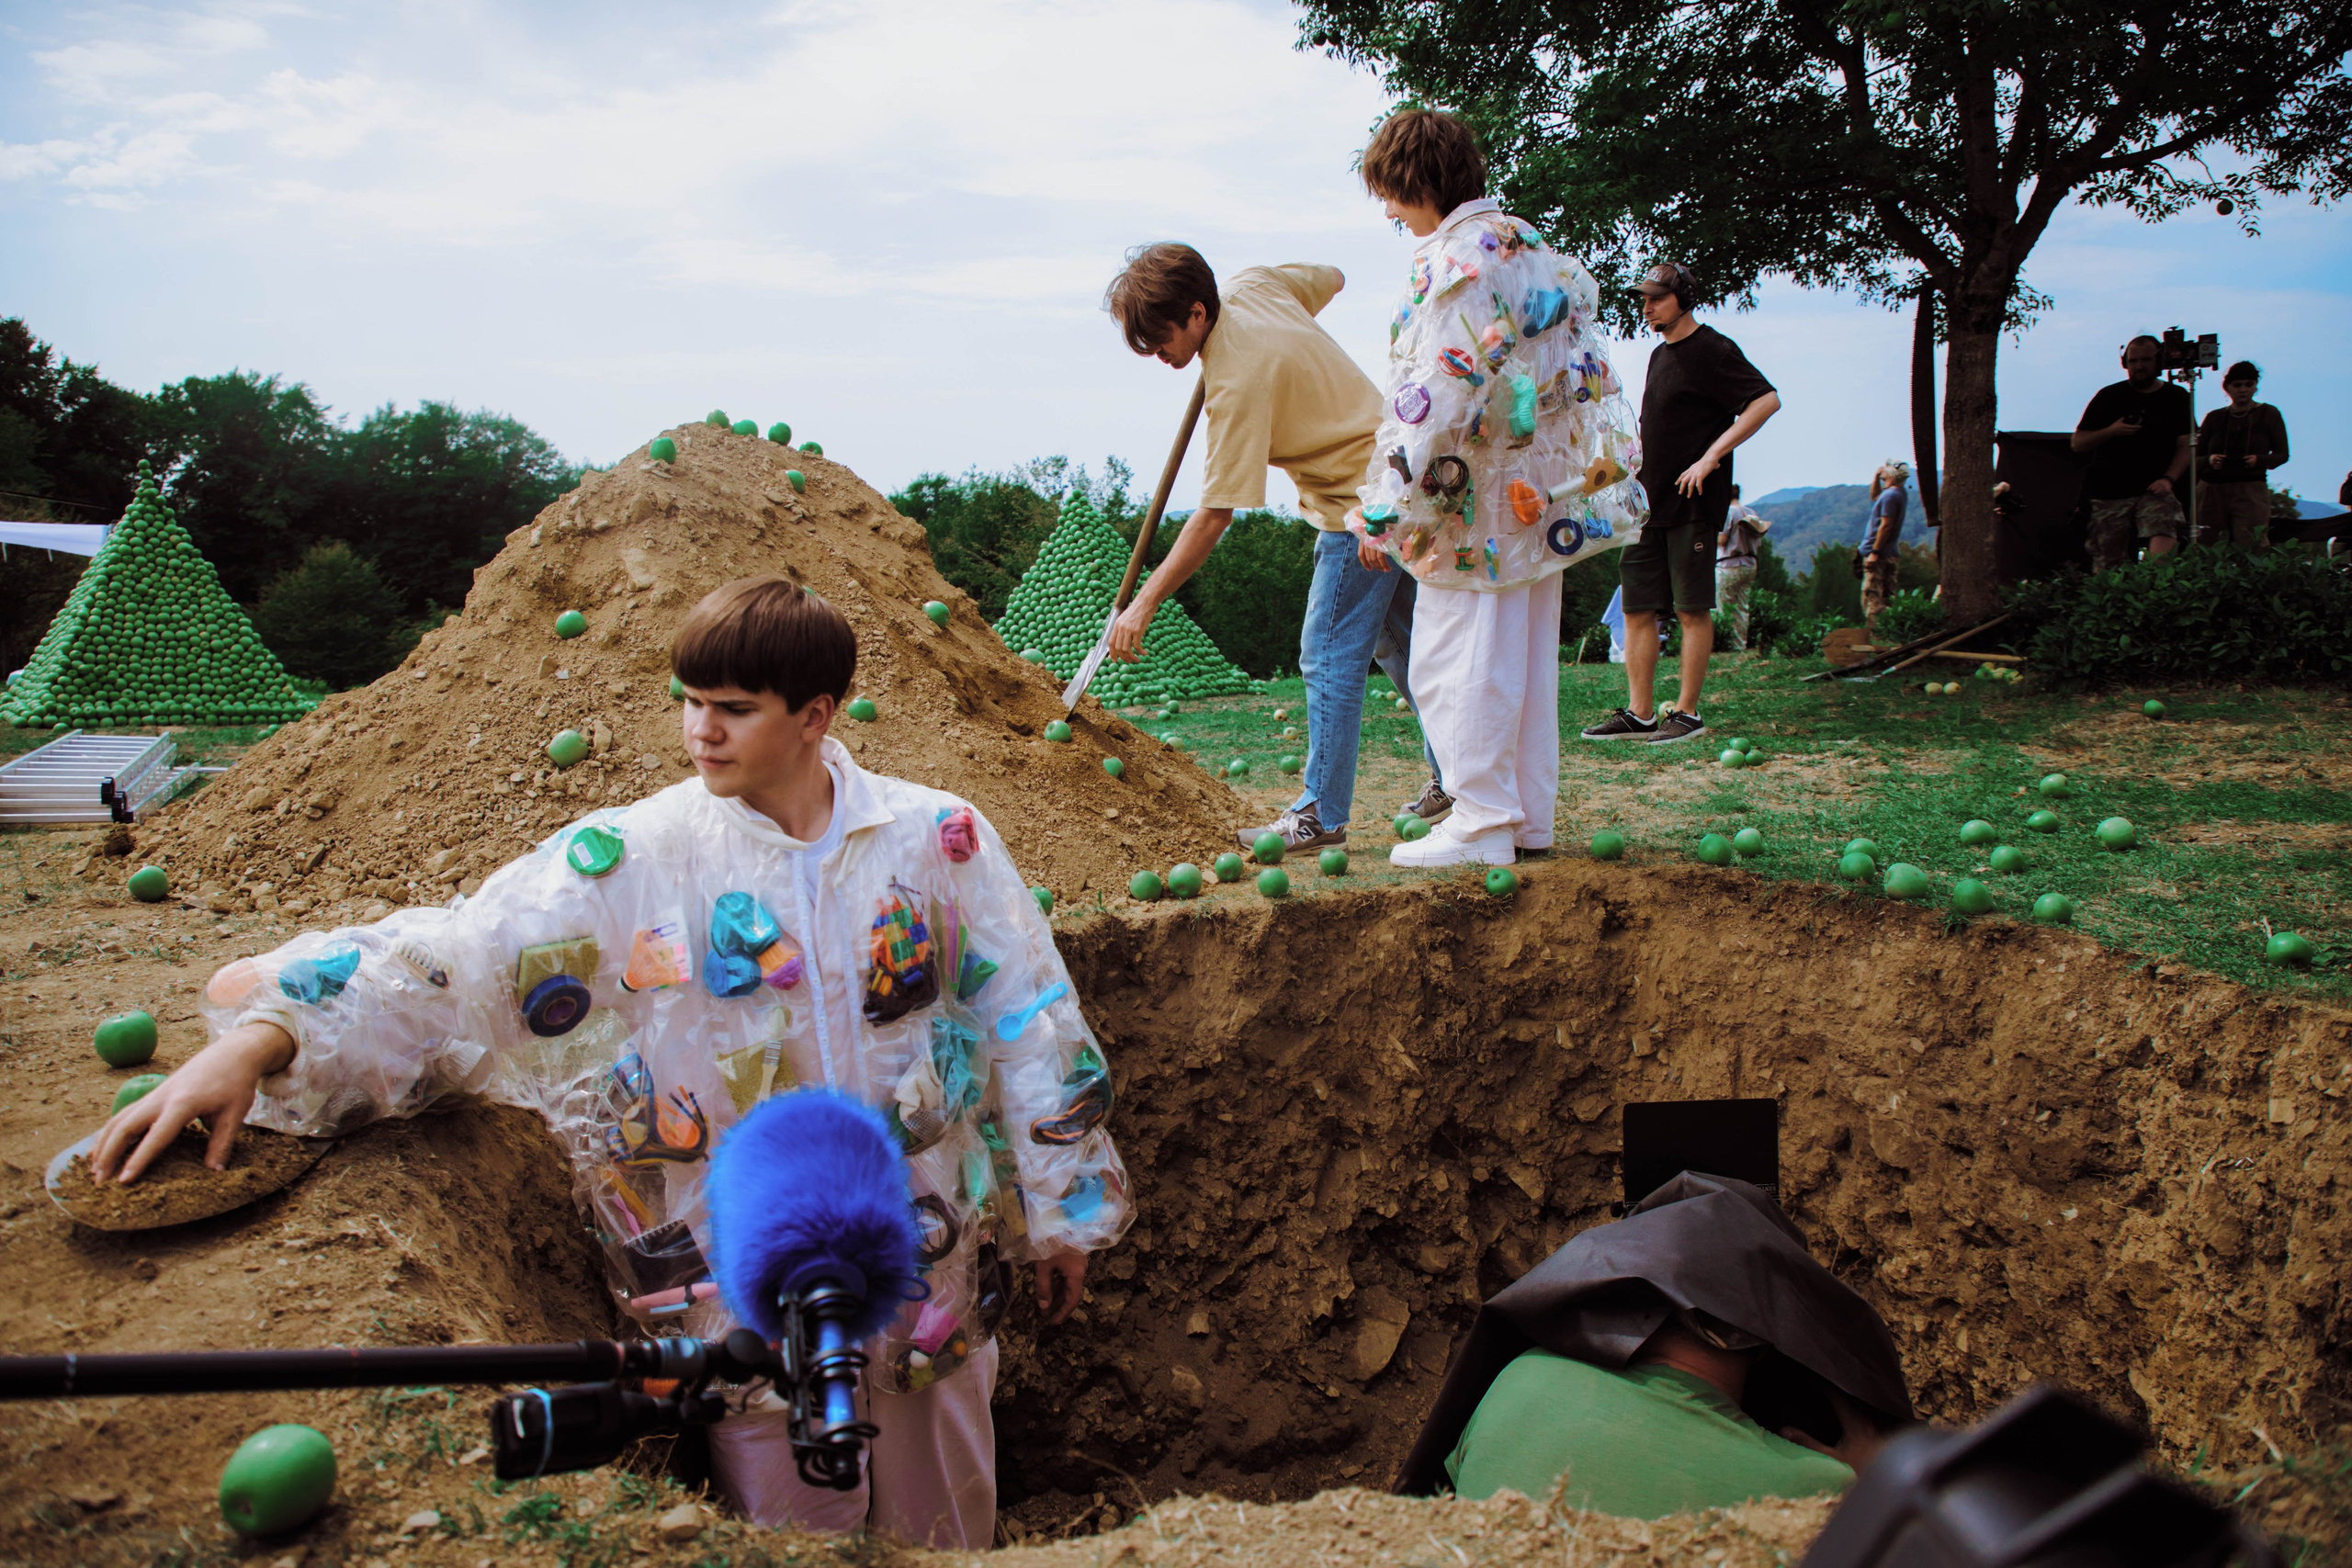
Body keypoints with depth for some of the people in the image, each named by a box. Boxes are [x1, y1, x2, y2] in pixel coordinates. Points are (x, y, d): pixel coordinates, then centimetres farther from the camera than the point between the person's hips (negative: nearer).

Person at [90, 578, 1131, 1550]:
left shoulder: (939, 841, -6)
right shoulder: (632, 861, -9)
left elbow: (1028, 1026, 1)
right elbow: (449, 958, -14)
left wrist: (1063, 1211, 7)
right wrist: (258, 1037, -28)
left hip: (929, 1263, 2)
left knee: (944, 1529, 18)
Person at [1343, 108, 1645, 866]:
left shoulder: (1453, 262, -15)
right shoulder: (1534, 248, 13)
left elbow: (1432, 401, -21)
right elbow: (1578, 366, 17)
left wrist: (1385, 511, -18)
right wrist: (1576, 472, 23)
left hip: (1476, 507, -9)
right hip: (1544, 497, 9)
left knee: (1458, 664, -2)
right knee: (1528, 659, 13)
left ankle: (1482, 825, 1)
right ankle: (1531, 817, 20)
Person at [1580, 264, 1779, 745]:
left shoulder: (1712, 351, -8)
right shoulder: (1660, 354, 17)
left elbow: (1767, 400, -18)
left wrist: (1710, 458, -20)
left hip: (1691, 505, -8)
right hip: (1649, 503, 8)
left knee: (1692, 610, -2)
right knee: (1637, 609, 5)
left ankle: (1687, 712, 4)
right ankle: (1639, 714, 9)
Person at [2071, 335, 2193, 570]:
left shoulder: (2176, 398, 10)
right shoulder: (2109, 397, 9)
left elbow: (2185, 446, 7)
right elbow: (2078, 443, 9)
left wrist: (2168, 479, -9)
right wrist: (2111, 431, -9)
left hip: (2155, 489, -1)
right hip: (2109, 492, 1)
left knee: (2164, 539, -27)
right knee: (2108, 565, -2)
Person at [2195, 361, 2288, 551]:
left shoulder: (2269, 414, 9)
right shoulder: (2214, 418, 14)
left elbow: (2282, 454, 8)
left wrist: (2259, 460, -12)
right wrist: (2209, 460, -9)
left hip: (2251, 491, -2)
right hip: (2212, 490, 2)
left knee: (2251, 551, -17)